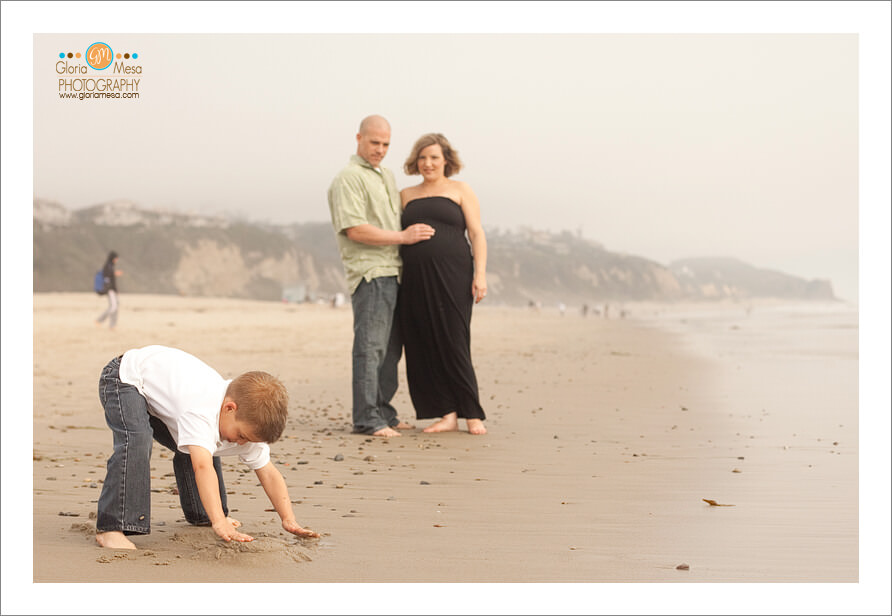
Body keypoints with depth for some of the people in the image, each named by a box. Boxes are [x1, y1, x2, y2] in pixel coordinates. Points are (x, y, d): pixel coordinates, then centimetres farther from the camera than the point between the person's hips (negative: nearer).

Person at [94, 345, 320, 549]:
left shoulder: (247, 421, -16)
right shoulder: (201, 412, -42)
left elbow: (268, 474, -11)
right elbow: (203, 468, -52)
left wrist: (289, 520, -21)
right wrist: (220, 524, -60)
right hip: (125, 378, -8)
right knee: (137, 441, -33)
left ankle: (201, 515, 37)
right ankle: (111, 528, -32)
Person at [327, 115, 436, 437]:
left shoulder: (387, 176, 23)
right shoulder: (349, 178, -6)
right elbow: (355, 229, -16)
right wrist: (402, 236, -13)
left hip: (393, 272, 9)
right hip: (369, 271, -9)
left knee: (391, 347, 10)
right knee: (370, 346, -10)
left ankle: (383, 412, 18)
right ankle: (366, 419, -8)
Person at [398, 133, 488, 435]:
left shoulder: (460, 190, 9)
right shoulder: (406, 195, 18)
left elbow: (477, 234, 3)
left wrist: (480, 274, -8)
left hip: (452, 277, -4)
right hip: (415, 280, 4)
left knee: (453, 345, -5)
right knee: (424, 348, -1)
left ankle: (473, 414, 5)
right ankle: (448, 414, 5)